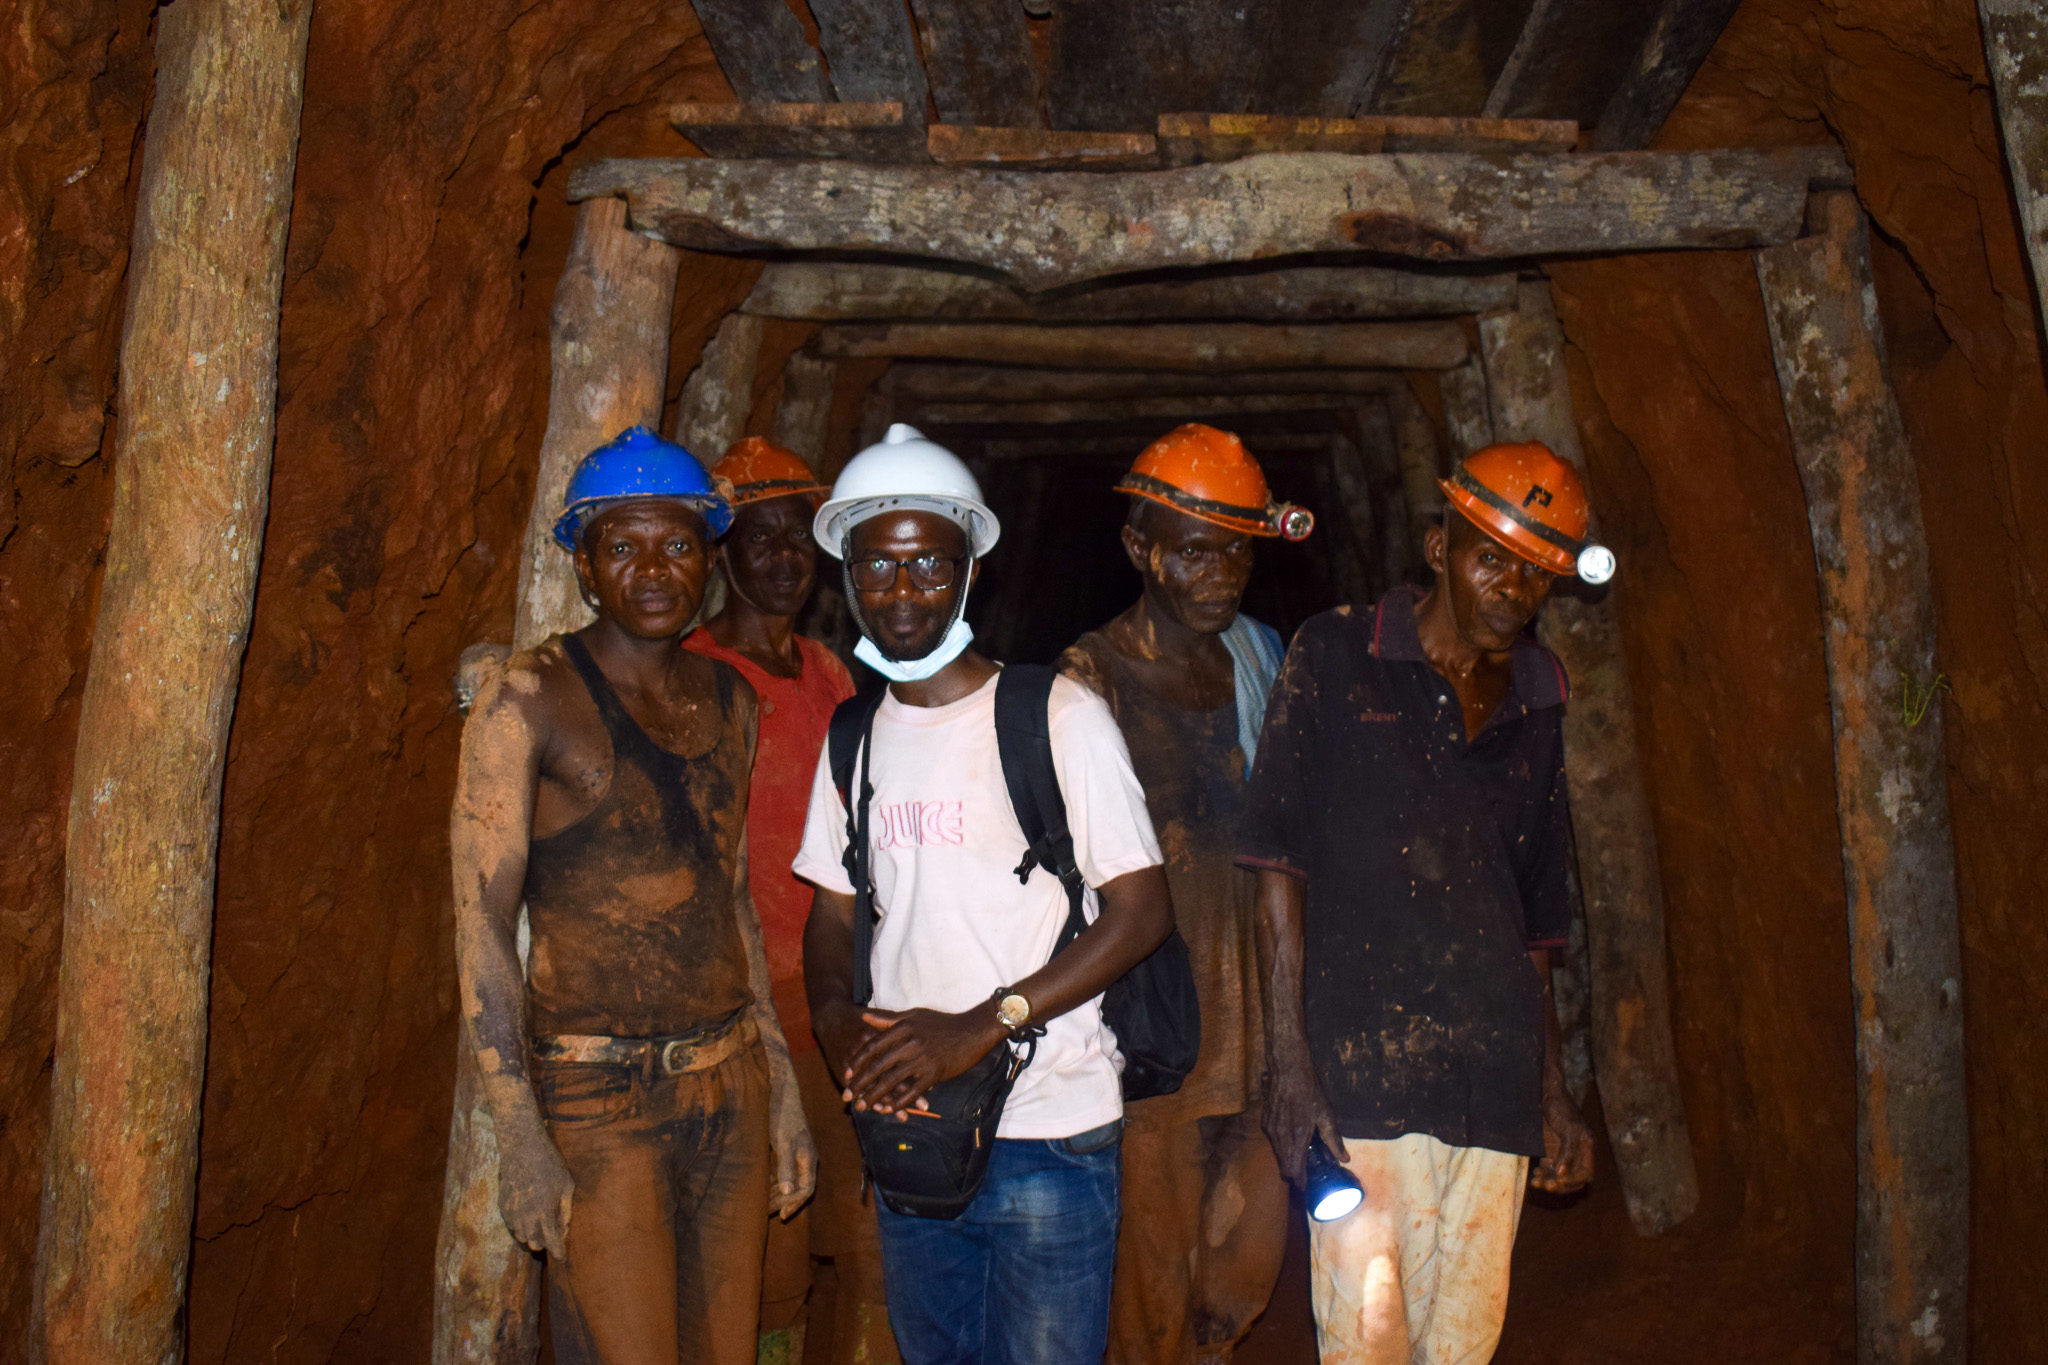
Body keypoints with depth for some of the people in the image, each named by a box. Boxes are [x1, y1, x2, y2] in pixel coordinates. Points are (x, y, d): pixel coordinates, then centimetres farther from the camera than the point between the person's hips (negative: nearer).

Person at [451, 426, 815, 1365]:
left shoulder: (727, 702, 10)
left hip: (731, 1080, 6)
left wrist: (780, 1082, 14)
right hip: (597, 1094, -5)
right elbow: (482, 925, -10)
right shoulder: (528, 700, -7)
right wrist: (521, 1138, -14)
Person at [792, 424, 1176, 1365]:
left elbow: (1142, 912, -12)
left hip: (1048, 1133, -5)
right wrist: (836, 1019, -8)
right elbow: (832, 912, 14)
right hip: (907, 1126, 5)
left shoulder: (1058, 715, -9)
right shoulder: (855, 738, 9)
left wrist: (984, 1025, -20)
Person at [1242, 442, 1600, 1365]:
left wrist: (1552, 1090, 20)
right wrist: (1290, 1060, -9)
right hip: (1361, 1070, -4)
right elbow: (1279, 862, -4)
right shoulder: (1335, 657, 1)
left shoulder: (1537, 702, 15)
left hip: (1494, 1079, 5)